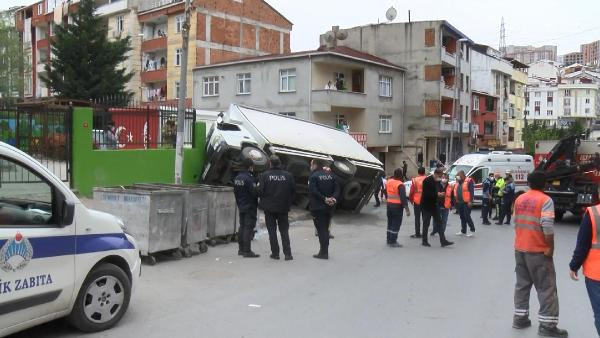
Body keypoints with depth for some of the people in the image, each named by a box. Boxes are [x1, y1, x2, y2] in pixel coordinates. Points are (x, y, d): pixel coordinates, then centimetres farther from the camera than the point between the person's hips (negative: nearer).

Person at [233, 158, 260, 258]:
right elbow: (254, 192, -22)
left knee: (242, 227, 15)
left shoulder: (237, 178, 9)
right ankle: (247, 251, -6)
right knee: (249, 227, -6)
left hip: (241, 207, 9)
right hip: (250, 207, -9)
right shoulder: (248, 178, -19)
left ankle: (241, 249, 23)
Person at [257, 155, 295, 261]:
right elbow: (293, 191, -2)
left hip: (269, 207, -1)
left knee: (272, 230, 9)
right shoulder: (288, 175, -5)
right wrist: (289, 203, 11)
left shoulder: (264, 175, -10)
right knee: (284, 230, 10)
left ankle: (275, 253, 10)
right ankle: (287, 253, 5)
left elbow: (260, 191, -14)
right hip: (283, 207, 2)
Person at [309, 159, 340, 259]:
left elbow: (313, 191, -22)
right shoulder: (330, 175, 9)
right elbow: (337, 188, 3)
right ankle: (325, 251, 20)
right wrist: (334, 198, -9)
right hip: (329, 207, 6)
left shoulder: (313, 176, -11)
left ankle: (323, 252, 0)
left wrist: (324, 199, -18)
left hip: (317, 207, -6)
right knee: (326, 229, 15)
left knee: (321, 230, -1)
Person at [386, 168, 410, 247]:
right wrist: (407, 209, -20)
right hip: (397, 206, -7)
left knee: (390, 222, 16)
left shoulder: (389, 182, 5)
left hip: (389, 204, 7)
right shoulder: (400, 185, -19)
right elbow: (403, 198, -22)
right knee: (396, 224, 0)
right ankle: (393, 242, 2)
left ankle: (389, 240, 23)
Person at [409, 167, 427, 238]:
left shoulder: (415, 180, -8)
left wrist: (411, 200, 8)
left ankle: (417, 234, 3)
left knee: (417, 218, 4)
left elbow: (412, 191, -6)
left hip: (417, 201, -2)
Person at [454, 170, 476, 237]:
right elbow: (455, 191, 20)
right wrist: (456, 200, 12)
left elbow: (472, 192, -14)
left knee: (467, 217, -7)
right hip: (459, 203, 8)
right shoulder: (457, 182, 15)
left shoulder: (469, 181, -9)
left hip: (466, 203, -8)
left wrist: (470, 201, -19)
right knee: (462, 217, 12)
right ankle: (463, 231, 19)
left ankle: (472, 230, 5)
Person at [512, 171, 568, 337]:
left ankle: (520, 318, 17)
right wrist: (550, 246, -12)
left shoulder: (519, 199, 9)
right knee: (546, 287, 2)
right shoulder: (545, 200, -11)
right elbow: (547, 226, -21)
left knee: (522, 284, 14)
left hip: (519, 248, 6)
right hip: (538, 250, -6)